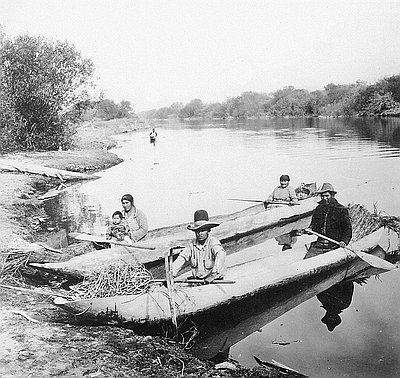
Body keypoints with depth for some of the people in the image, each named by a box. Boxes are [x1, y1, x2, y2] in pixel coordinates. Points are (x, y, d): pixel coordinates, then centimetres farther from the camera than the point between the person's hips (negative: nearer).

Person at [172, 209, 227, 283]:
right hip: (197, 279, 4)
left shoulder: (213, 241, -11)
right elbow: (182, 258, 3)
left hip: (215, 279, -4)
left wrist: (213, 274, -40)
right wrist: (171, 274, -11)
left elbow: (221, 255, -27)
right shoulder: (193, 244, 4)